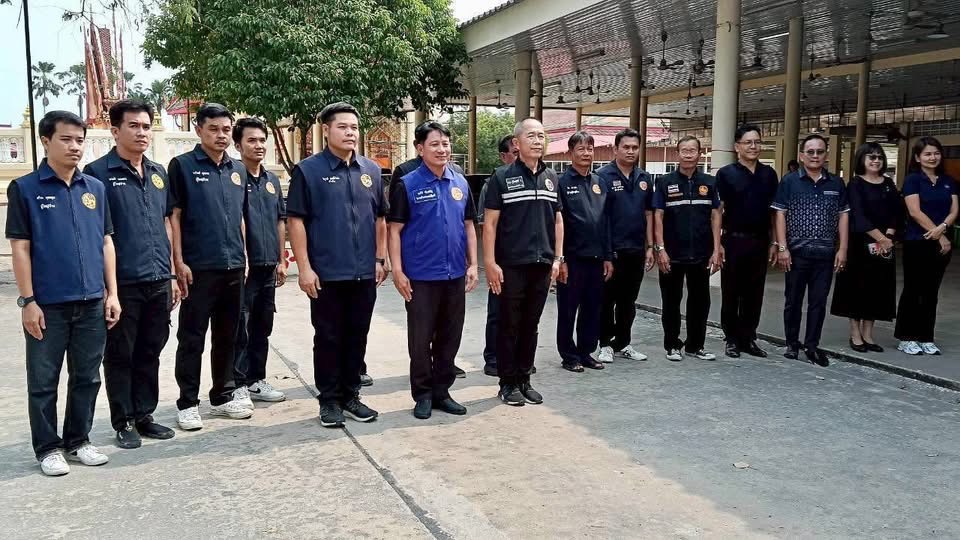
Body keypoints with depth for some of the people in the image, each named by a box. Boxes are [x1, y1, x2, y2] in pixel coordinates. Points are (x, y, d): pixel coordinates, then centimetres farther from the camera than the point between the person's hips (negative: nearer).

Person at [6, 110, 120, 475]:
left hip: (92, 303, 4)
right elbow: (20, 248, -5)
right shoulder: (24, 188, -3)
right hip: (48, 305, -3)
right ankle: (48, 447, 21)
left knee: (87, 378, 12)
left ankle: (79, 440, 27)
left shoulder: (95, 188, 8)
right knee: (44, 381, 7)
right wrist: (28, 301, -9)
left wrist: (112, 293, 5)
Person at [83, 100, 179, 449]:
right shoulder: (98, 172, -5)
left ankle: (144, 415, 26)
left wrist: (172, 274, 14)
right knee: (120, 356, 7)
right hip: (122, 284, -5)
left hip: (158, 282, 6)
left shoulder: (158, 174, 13)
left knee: (150, 354, 14)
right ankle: (123, 422, 18)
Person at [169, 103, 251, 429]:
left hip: (234, 267, 6)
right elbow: (174, 216, -6)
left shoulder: (237, 169, 12)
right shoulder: (183, 165, -4)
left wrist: (244, 256, 13)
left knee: (227, 336, 13)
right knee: (192, 338, 2)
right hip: (199, 268, -5)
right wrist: (179, 262, -11)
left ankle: (222, 397, 24)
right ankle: (187, 404, 12)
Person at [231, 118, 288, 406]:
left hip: (268, 266, 7)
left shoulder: (272, 180, 13)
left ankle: (257, 380, 24)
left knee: (262, 328, 14)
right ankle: (238, 385, 8)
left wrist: (281, 260, 13)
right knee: (241, 330, -1)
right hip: (244, 266, -7)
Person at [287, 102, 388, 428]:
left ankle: (351, 395, 25)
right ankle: (329, 400, 18)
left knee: (357, 337, 12)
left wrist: (380, 259, 9)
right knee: (328, 338, 5)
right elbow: (295, 220, -7)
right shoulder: (308, 170, -4)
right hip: (327, 273, -4)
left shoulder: (372, 170, 9)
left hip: (364, 273, 4)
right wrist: (305, 267, -12)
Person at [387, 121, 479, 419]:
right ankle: (423, 394, 18)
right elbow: (395, 230, -6)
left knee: (450, 337, 12)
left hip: (455, 275, 5)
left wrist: (473, 264, 6)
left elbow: (469, 226, 13)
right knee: (420, 339, 4)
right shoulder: (406, 185, -5)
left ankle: (442, 391, 25)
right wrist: (398, 271, -12)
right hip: (421, 276, -4)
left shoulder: (460, 183, 8)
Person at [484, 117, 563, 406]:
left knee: (531, 325, 12)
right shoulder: (502, 176, -4)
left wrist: (557, 258, 9)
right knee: (509, 325, 4)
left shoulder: (551, 177, 11)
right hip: (511, 265, -5)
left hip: (542, 264, 5)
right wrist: (490, 263, -12)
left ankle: (524, 380, 24)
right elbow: (490, 223, -7)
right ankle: (508, 383, 15)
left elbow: (557, 220, 16)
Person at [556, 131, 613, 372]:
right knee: (568, 310, 4)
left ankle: (586, 352, 23)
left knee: (592, 309, 11)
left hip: (596, 257, 6)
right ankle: (569, 355, 15)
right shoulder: (562, 182, -6)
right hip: (572, 258, -5)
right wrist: (559, 259, -14)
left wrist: (608, 256, 9)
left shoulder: (599, 182, 12)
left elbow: (605, 222, 13)